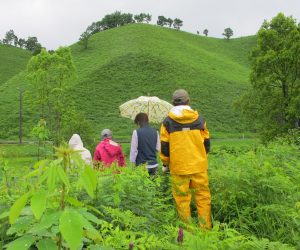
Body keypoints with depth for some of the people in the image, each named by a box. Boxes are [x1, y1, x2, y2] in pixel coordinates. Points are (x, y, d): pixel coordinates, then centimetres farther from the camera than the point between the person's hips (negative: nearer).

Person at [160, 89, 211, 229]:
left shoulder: (168, 122, -2)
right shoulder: (199, 119, 5)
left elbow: (164, 146, -1)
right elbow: (206, 143, 10)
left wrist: (165, 163, 13)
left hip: (178, 166, -2)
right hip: (199, 166, 2)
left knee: (182, 199, 5)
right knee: (203, 196, 9)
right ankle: (205, 228, 11)